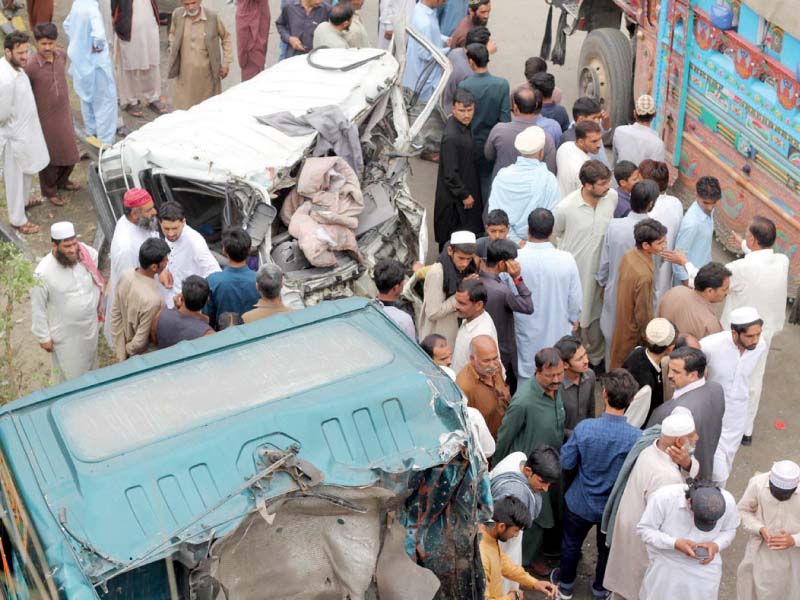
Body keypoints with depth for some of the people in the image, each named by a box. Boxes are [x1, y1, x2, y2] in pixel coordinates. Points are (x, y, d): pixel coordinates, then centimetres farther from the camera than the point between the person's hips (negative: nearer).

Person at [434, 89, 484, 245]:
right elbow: (450, 172, -26)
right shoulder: (451, 137, -31)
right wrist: (464, 195, -16)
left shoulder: (463, 125, -2)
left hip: (467, 187, 9)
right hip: (455, 197, -9)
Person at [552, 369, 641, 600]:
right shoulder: (637, 437, -30)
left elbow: (566, 462, -16)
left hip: (581, 503, 0)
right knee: (607, 549, 28)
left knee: (571, 543, 28)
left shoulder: (585, 428, -30)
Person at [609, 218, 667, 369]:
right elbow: (644, 313, -25)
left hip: (623, 320, 8)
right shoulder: (644, 276, -36)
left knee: (621, 368, 26)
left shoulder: (628, 255, -11)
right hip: (634, 335, -8)